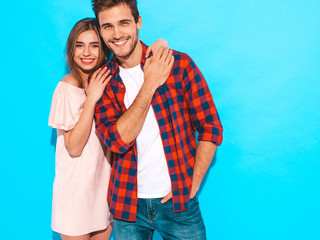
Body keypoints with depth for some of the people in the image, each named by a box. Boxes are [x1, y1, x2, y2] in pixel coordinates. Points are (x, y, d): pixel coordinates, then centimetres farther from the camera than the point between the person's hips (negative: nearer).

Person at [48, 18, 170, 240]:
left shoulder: (107, 79, 1)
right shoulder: (67, 88, -15)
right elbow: (74, 147, -18)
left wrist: (158, 46, -17)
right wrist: (91, 99, -25)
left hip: (106, 184, 5)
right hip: (76, 189, -5)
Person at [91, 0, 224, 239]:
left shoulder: (179, 64, -7)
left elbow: (211, 128, -4)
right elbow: (118, 140, -15)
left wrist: (192, 185, -9)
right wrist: (150, 84, -18)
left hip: (179, 201, -1)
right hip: (127, 204, 2)